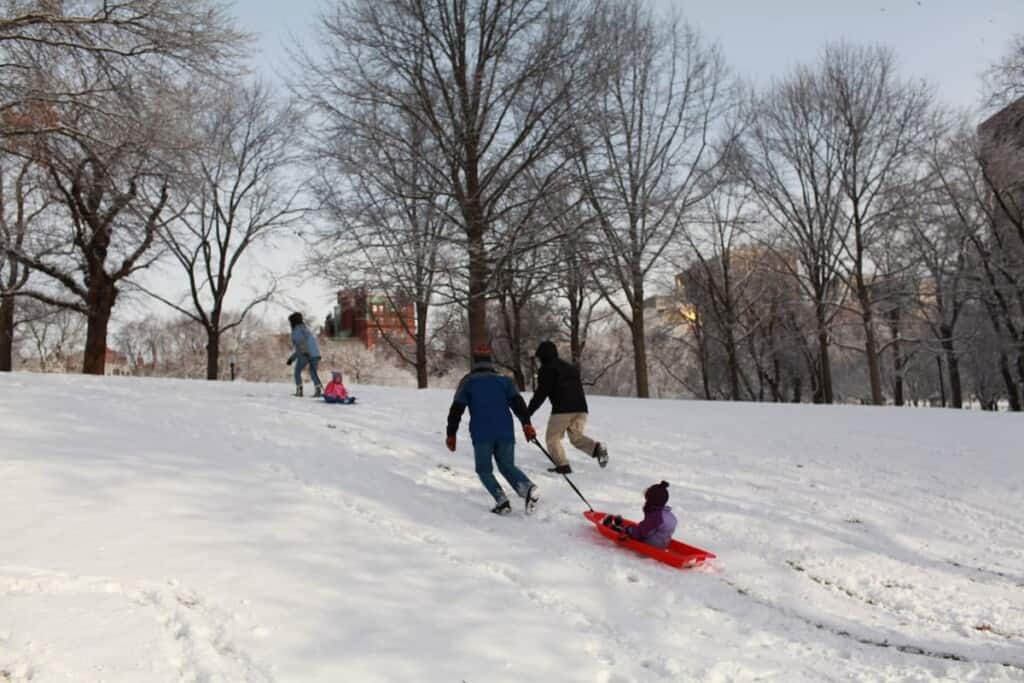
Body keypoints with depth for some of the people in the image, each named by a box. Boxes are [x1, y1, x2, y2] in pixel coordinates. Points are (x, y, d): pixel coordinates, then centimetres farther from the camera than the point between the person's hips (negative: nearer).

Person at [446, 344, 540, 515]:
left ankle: (501, 500, -9)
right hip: (505, 433, 3)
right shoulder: (504, 380, 16)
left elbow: (456, 409, 4)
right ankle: (528, 488, -13)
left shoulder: (468, 381, 9)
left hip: (482, 435, -3)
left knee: (484, 470, 12)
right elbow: (518, 402, 2)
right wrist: (526, 424, -3)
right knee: (508, 467, 15)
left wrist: (451, 434, 8)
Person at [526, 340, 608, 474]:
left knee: (552, 437, 8)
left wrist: (528, 412, -3)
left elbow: (541, 393, -6)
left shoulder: (546, 369, 3)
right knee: (576, 437, 15)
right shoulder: (571, 367, 27)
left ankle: (562, 465, -4)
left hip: (562, 409, -7)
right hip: (581, 408, 7)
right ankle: (597, 448, -11)